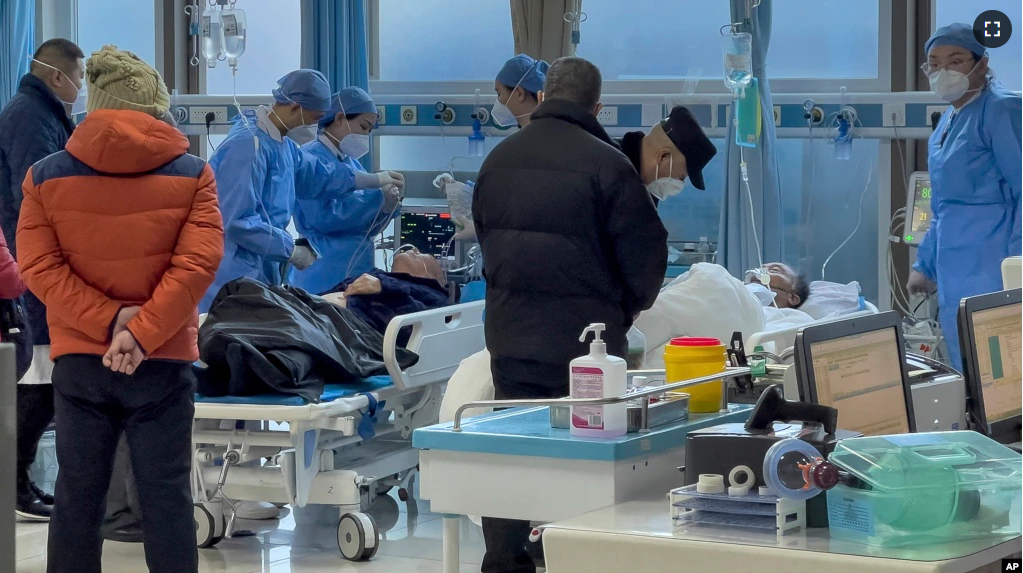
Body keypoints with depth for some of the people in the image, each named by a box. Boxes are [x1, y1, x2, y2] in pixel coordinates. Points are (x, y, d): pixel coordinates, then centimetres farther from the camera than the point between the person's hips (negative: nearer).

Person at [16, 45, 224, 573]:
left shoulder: (46, 175, 1)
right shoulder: (192, 174, -2)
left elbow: (38, 266, -6)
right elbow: (197, 264, -12)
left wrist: (108, 321, -10)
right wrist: (141, 334, -15)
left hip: (78, 360, 1)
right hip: (163, 361, -1)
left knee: (77, 497, 7)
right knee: (166, 495, 3)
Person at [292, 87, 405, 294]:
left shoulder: (352, 163, 15)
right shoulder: (311, 157, -9)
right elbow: (324, 217, -21)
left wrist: (387, 206, -2)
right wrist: (378, 196, -18)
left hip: (358, 274, 8)